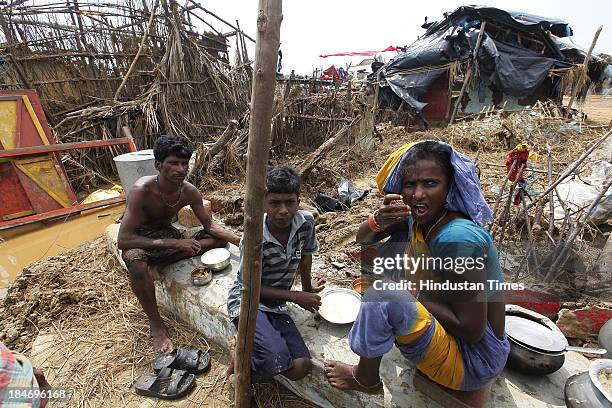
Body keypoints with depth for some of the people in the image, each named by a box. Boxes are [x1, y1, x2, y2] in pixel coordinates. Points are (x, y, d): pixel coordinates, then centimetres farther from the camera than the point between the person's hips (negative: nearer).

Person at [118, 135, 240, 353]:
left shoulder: (189, 191, -17)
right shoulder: (142, 190, -29)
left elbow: (210, 226, -8)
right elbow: (123, 240, -31)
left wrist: (240, 241, -23)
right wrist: (174, 243, -39)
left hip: (167, 233, 4)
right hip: (140, 239, -4)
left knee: (219, 239, -12)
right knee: (136, 263, -39)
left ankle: (158, 264, -12)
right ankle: (156, 324, -14)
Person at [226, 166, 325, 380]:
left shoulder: (306, 222, -13)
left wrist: (308, 288, 23)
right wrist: (296, 297, -13)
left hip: (276, 305, 5)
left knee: (300, 368, -6)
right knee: (278, 358, -27)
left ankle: (253, 341, 16)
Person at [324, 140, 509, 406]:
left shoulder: (458, 238, -31)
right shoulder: (416, 218, -9)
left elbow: (473, 331, -27)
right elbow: (363, 239, -2)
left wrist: (412, 290, -19)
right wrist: (379, 220, -23)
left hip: (474, 359, -7)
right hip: (447, 330, 7)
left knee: (382, 296, -29)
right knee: (397, 243, 0)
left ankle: (366, 380, 4)